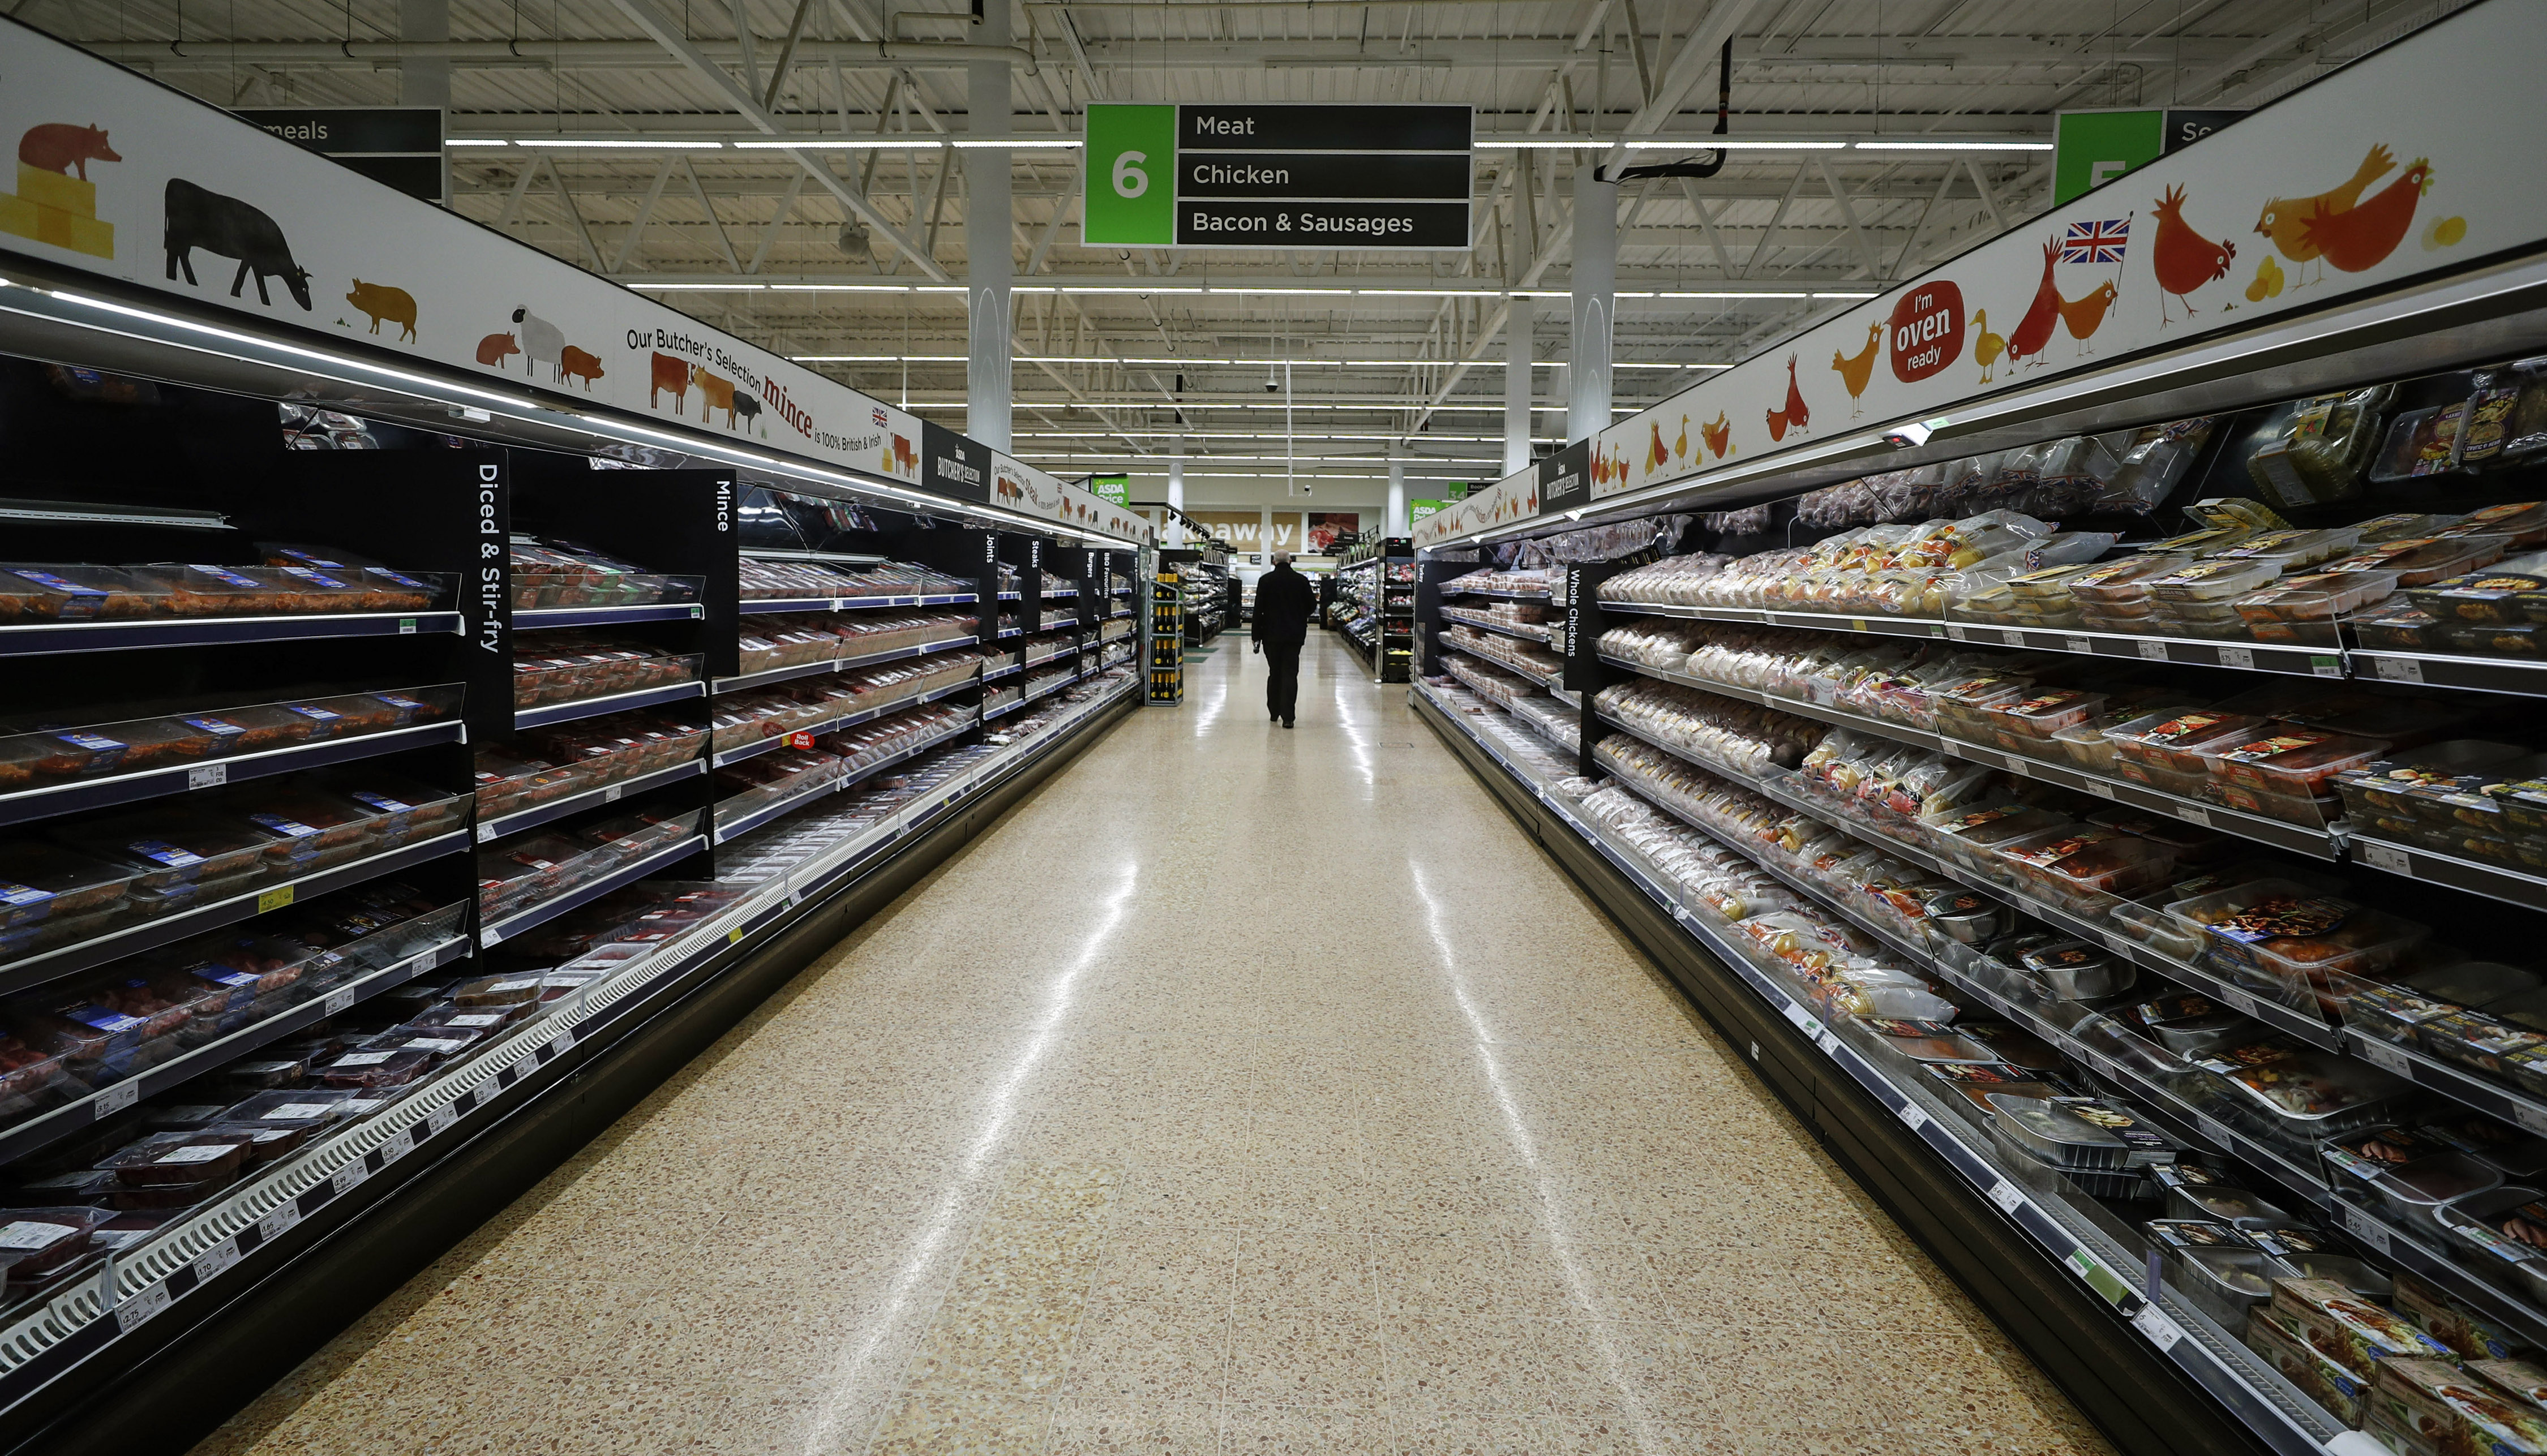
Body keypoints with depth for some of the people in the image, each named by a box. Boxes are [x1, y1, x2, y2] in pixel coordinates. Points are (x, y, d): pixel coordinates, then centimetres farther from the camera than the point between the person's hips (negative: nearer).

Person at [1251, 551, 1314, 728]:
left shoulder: (1265, 581, -3)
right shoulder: (1301, 581, -2)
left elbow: (1258, 610, -4)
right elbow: (1312, 604, 5)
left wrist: (1257, 637, 0)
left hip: (1271, 635, 0)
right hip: (1294, 635, 0)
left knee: (1274, 673, 14)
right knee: (1290, 674, -1)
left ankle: (1274, 710, 22)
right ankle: (1287, 716, -10)